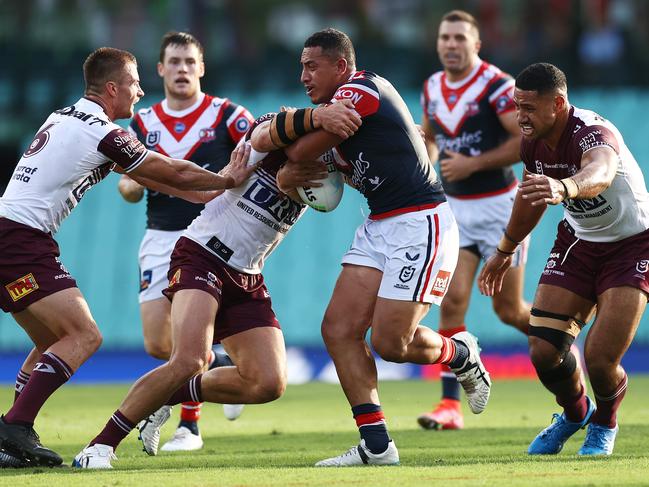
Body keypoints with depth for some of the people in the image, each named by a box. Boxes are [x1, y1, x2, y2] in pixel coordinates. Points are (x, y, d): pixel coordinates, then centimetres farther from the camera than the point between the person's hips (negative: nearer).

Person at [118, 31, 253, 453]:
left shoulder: (225, 114, -2)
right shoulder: (143, 123, 10)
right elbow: (129, 187, 12)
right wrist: (133, 183, -12)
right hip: (161, 240, 4)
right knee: (157, 344, -1)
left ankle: (189, 425, 3)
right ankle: (224, 368, 26)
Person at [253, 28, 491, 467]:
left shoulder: (361, 90, -14)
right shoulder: (342, 104, 15)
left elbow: (300, 152, -14)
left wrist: (270, 135, 6)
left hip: (421, 224, -10)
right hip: (379, 228, 10)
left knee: (389, 342, -10)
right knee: (339, 328, -4)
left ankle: (461, 355, 23)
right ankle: (376, 445, -3)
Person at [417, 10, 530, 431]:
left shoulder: (496, 85, -13)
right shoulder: (432, 89, 6)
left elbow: (528, 140, -18)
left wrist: (473, 164, -21)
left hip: (499, 206, -5)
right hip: (456, 208, 5)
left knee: (508, 309, 4)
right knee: (452, 302, -9)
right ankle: (451, 405, -9)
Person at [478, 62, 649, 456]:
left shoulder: (594, 133, -31)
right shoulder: (533, 143, -9)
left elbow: (599, 173, -57)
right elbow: (532, 197, 13)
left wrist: (565, 187, -80)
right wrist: (506, 250, 27)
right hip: (578, 242, 6)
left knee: (601, 359, -17)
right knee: (544, 352, -8)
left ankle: (605, 423, 20)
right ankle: (574, 414, 27)